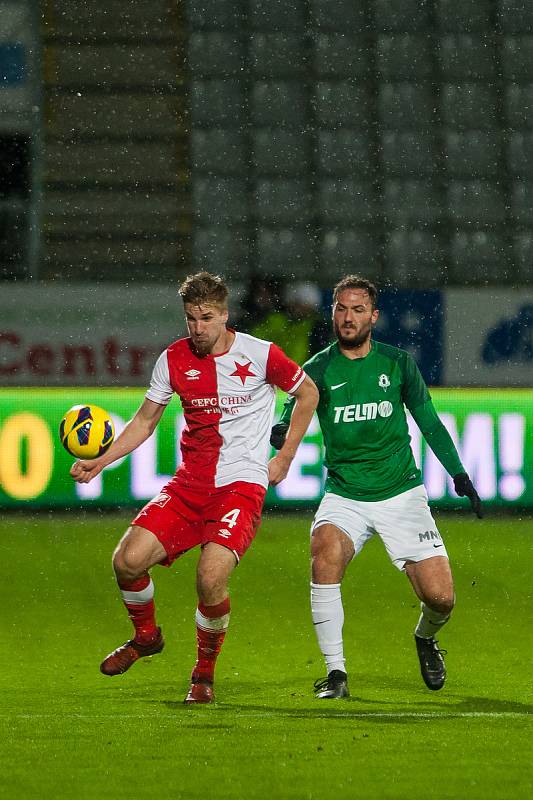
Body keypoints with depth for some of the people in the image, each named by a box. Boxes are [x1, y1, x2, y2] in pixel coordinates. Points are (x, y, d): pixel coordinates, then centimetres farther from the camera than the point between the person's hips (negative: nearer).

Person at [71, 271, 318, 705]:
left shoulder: (260, 355, -6)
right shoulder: (174, 359, 3)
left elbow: (308, 393, 10)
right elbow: (146, 420, 13)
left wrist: (284, 458, 7)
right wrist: (99, 462, 0)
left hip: (242, 484, -4)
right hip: (189, 484, 4)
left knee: (211, 576, -25)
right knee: (128, 559, -15)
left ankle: (205, 672, 1)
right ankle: (146, 636, 16)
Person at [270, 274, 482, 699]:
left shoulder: (397, 363, 3)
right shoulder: (318, 370, -1)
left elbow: (429, 422, 13)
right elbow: (290, 425, -7)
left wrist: (459, 473, 8)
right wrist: (281, 435, -30)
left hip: (402, 493, 1)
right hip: (345, 495, -1)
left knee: (440, 597, -9)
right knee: (325, 551, -33)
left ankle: (426, 638, 31)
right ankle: (335, 672, -23)